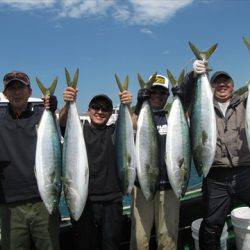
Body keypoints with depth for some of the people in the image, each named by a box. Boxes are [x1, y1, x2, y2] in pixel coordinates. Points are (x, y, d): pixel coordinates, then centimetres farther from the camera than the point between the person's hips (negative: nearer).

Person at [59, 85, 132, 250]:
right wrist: (68, 104, -33)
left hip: (111, 201, 1)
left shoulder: (115, 131, 7)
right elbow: (63, 122, -13)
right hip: (83, 200, -1)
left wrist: (127, 107, -28)